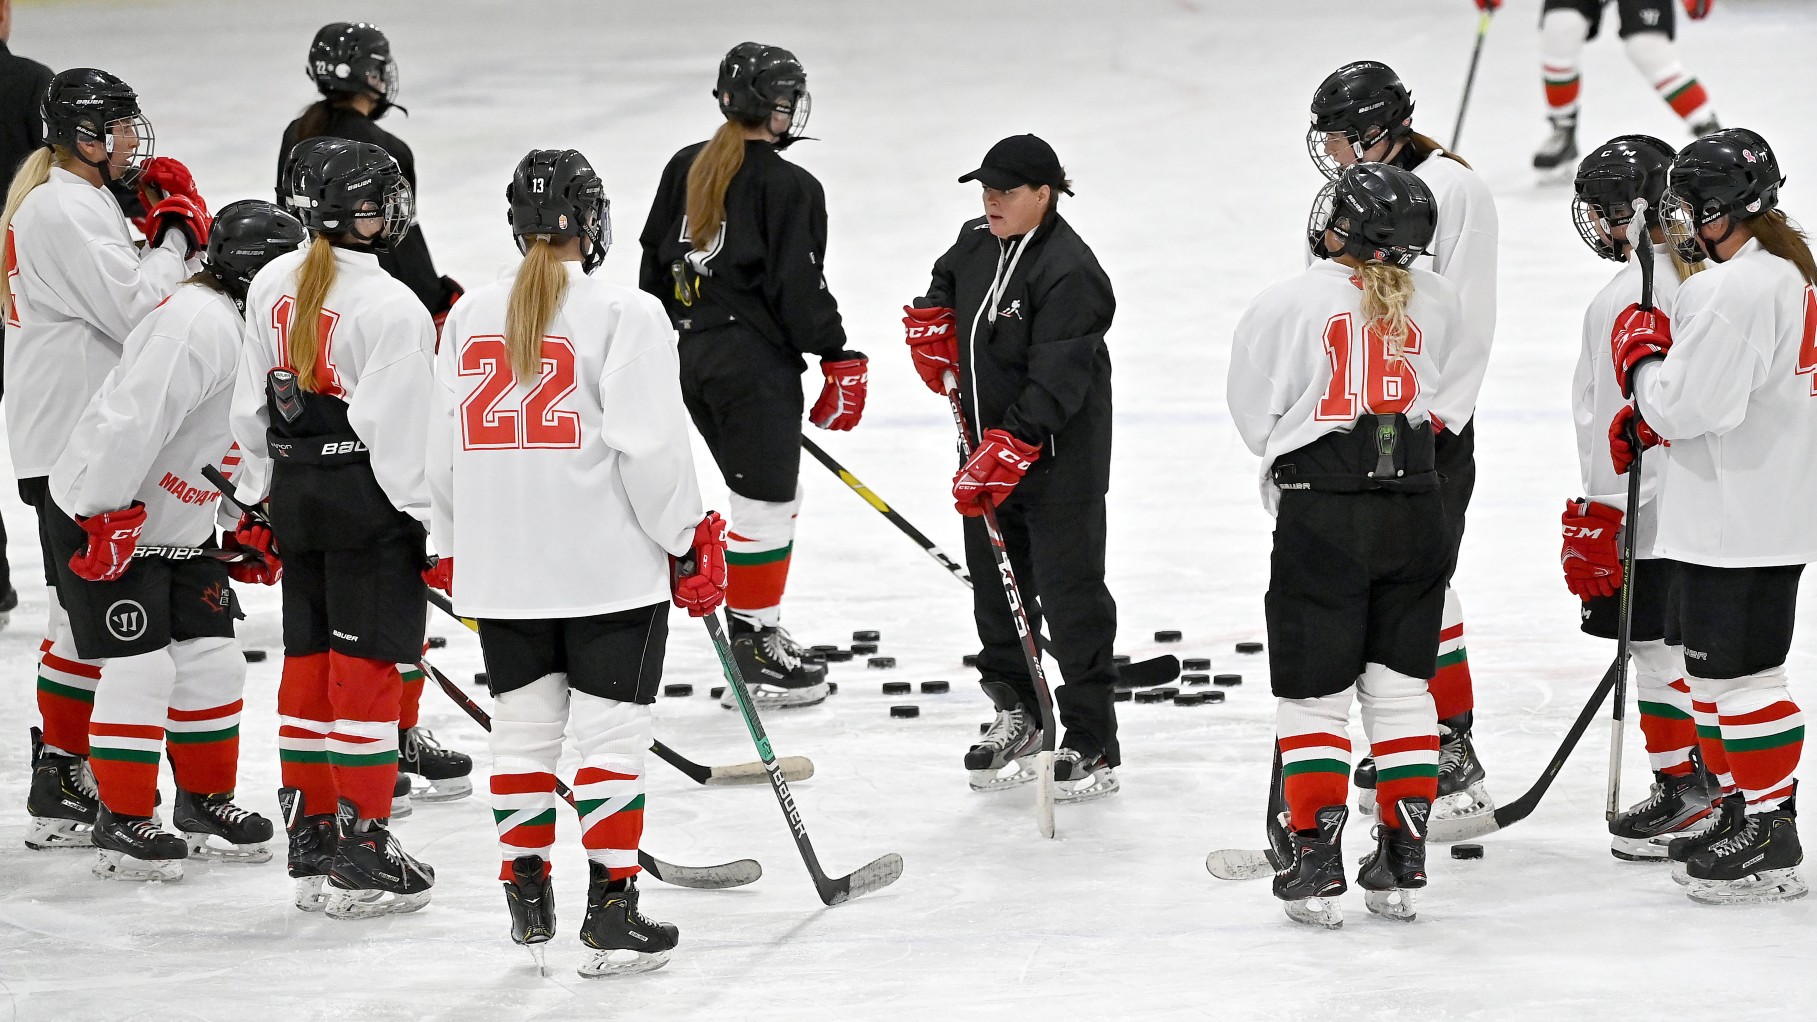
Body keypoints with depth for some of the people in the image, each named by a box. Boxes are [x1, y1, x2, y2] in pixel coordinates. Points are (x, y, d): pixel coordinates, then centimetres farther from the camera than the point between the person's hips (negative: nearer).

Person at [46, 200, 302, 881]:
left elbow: (238, 447, 21)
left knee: (212, 661, 9)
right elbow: (133, 421, -31)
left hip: (179, 525, 10)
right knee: (140, 668, -9)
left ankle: (204, 802, 23)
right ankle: (122, 824, -1)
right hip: (102, 519, -10)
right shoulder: (199, 324, -25)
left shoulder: (250, 330, 10)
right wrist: (108, 517, -30)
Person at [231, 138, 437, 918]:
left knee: (309, 662, 14)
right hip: (366, 498, -7)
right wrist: (433, 525, -10)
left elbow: (249, 404, 12)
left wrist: (258, 497, 21)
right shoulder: (392, 308, -17)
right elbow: (399, 430, -18)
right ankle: (362, 854, 0)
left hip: (295, 492, 7)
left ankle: (310, 838, 20)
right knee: (366, 669, -2)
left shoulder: (272, 287, 5)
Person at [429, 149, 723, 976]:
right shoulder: (624, 315, -11)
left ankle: (527, 899, 17)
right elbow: (650, 447, -15)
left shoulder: (470, 318, 6)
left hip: (502, 568, 5)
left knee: (523, 730, 14)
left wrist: (453, 546, 23)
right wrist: (690, 541, -4)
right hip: (610, 561, -5)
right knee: (611, 735, 0)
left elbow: (443, 450, 11)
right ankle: (612, 911, 0)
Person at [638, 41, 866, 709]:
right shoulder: (788, 187, -14)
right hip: (755, 362, -8)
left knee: (779, 496, 20)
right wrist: (838, 358, -8)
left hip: (692, 353, 8)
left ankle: (762, 635, 25)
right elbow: (798, 285, -17)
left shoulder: (686, 168, 8)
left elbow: (654, 262, 15)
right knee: (766, 505, -2)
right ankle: (753, 662, 1)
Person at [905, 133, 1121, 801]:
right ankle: (1016, 712, 31)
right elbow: (944, 291, 29)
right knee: (995, 583, 15)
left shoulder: (1068, 271, -22)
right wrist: (933, 329, 10)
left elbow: (1054, 383, -26)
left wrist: (1009, 449, -30)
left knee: (1070, 596, -5)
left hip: (1060, 454, -8)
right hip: (989, 446, 8)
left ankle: (1092, 747, 0)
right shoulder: (977, 243, 4)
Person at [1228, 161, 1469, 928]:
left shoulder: (1288, 305, -9)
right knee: (1400, 686, 12)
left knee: (1314, 694, 5)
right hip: (1415, 508, 4)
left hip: (1322, 517, -4)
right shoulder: (1436, 302, 2)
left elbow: (1254, 418, 2)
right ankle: (1401, 865, 14)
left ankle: (1316, 865, 3)